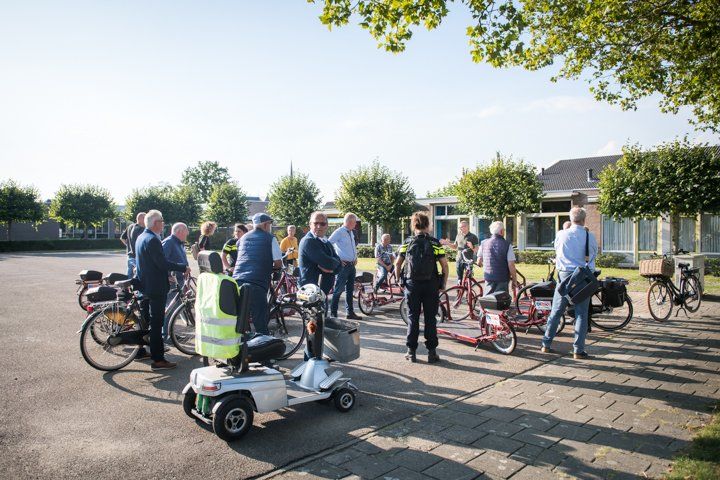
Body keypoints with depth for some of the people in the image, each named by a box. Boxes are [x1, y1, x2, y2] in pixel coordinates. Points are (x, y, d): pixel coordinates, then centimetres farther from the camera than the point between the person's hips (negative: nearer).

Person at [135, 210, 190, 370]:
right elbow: (163, 263, -24)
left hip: (144, 285, 10)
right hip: (156, 287, -10)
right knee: (157, 323, -7)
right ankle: (158, 360, -3)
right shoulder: (152, 240, -20)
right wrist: (184, 268, -16)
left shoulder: (141, 237, 12)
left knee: (146, 319, 21)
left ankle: (141, 349, 34)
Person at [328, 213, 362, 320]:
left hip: (352, 265, 8)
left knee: (350, 290, 14)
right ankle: (333, 313, 2)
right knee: (338, 290, -5)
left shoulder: (351, 233, 14)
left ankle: (350, 312, 22)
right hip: (343, 265, -8)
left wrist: (356, 257, 18)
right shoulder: (339, 232, -12)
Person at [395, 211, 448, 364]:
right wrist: (443, 284, 4)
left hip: (412, 284, 1)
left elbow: (397, 264, 0)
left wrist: (400, 280, 10)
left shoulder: (407, 243, 2)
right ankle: (432, 352, 10)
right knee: (430, 318, 7)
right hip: (431, 285, -1)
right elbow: (444, 265, -5)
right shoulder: (435, 243, -1)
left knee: (413, 318, 9)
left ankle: (411, 352, 12)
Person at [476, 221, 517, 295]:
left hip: (489, 278, 3)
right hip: (502, 279, -3)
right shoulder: (507, 245, -10)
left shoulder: (484, 243, 2)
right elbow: (511, 265, -12)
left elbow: (479, 262, 9)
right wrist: (514, 280, -2)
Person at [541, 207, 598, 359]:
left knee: (555, 312, 10)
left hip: (564, 275, 2)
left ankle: (546, 344, 15)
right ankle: (578, 350, 7)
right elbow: (594, 254, 9)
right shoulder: (589, 237, -6)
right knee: (581, 314, 6)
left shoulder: (561, 235, -4)